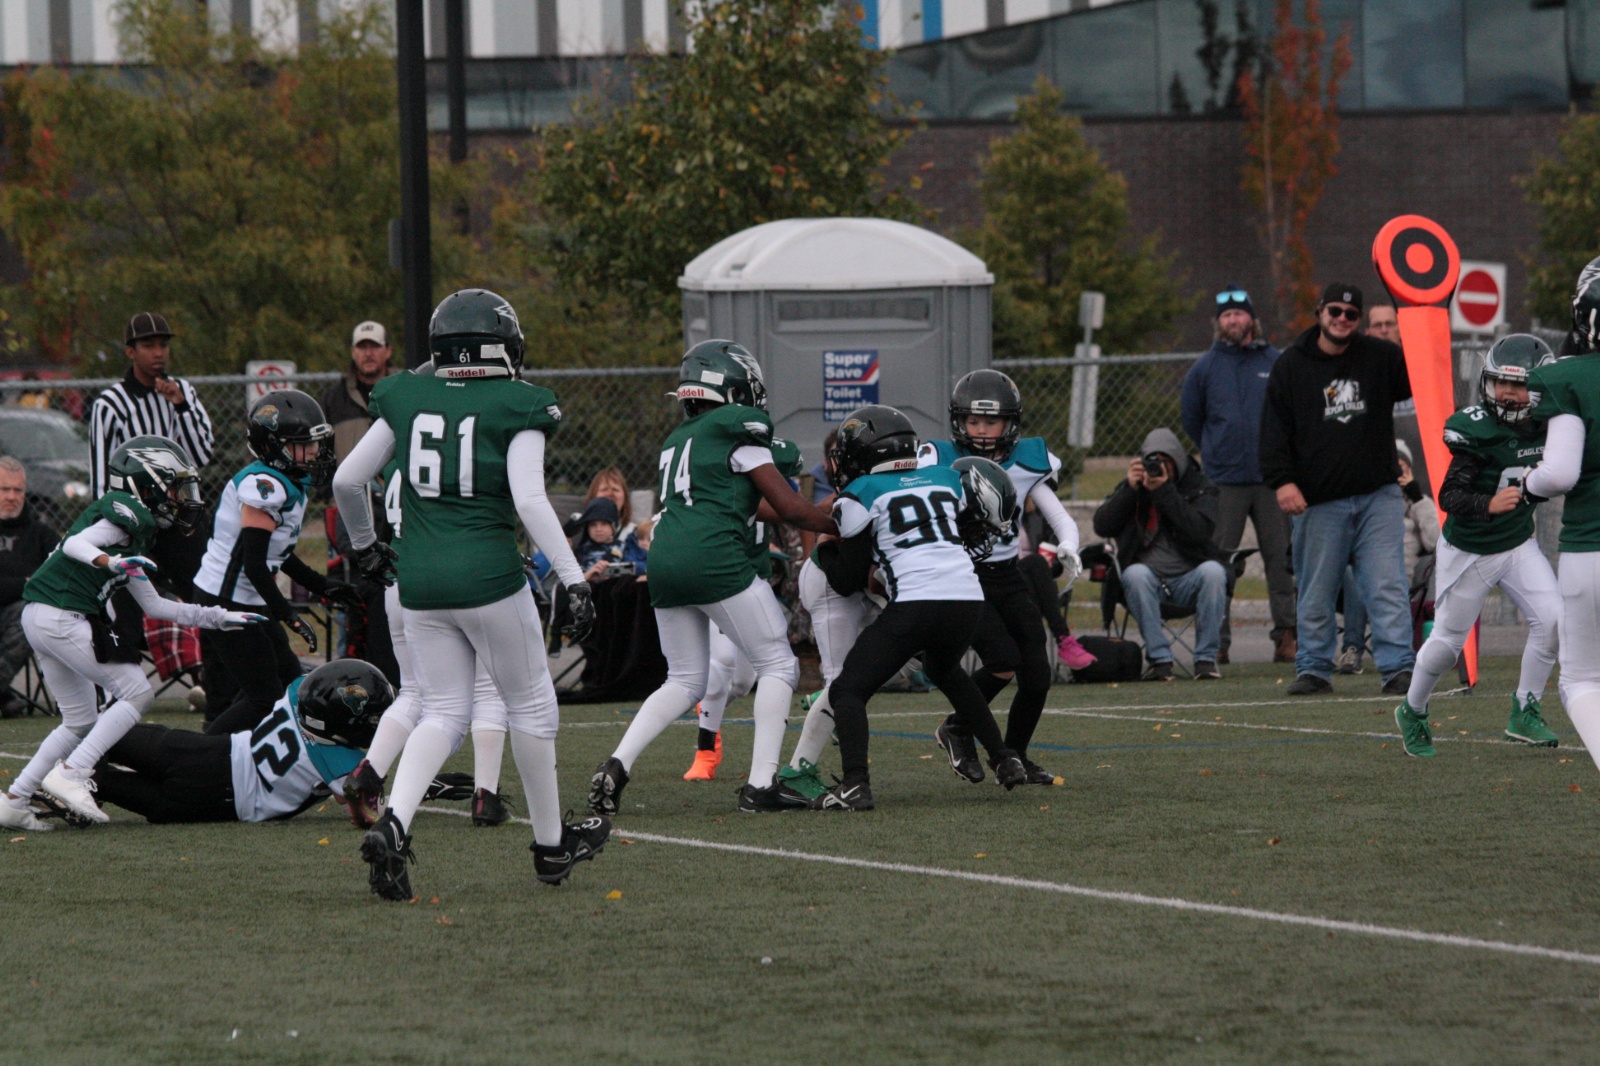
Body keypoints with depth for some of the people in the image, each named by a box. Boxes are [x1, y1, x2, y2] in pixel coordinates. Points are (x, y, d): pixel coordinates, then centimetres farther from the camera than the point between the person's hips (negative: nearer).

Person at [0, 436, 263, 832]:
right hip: (62, 617, -10)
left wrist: (219, 617, 27)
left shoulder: (132, 521, 22)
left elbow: (152, 605, 26)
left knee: (80, 721, 17)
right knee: (136, 693, -7)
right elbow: (76, 544, -22)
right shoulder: (129, 513, -7)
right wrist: (110, 562, -40)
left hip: (37, 620, 10)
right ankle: (71, 774, -13)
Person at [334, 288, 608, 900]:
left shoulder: (406, 401, 7)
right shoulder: (516, 409, -5)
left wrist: (365, 546, 27)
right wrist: (574, 581, -15)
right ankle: (551, 844, 22)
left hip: (419, 578, 4)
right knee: (530, 705, 12)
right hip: (488, 575, -4)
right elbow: (530, 501, -15)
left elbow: (347, 481, 10)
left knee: (443, 712, 10)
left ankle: (394, 823, -14)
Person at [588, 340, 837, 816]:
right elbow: (790, 508, -1)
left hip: (664, 563, 7)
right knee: (778, 666, 5)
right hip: (714, 558, -7)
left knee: (684, 682, 18)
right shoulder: (737, 430, 0)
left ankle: (617, 764, 0)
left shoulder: (677, 441, 23)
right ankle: (760, 784, -3)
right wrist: (844, 526, 13)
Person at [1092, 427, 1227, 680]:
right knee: (1135, 574, -33)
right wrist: (1130, 488, -12)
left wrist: (1165, 492, -20)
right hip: (1149, 583, 1)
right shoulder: (1132, 485, 10)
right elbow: (1102, 526, -3)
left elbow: (1200, 531, -15)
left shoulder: (1200, 487, 5)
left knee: (1213, 572, -32)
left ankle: (1206, 658, -25)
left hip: (1189, 580, -1)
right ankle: (1159, 658, -30)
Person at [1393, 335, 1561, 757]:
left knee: (1551, 618, -14)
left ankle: (1524, 712, 2)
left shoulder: (1547, 426, -7)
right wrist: (1489, 504, -47)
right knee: (1448, 640, 7)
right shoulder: (1479, 430, -26)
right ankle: (1412, 713, 33)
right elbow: (1449, 496, -31)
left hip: (1518, 545, 4)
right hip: (1468, 551, -4)